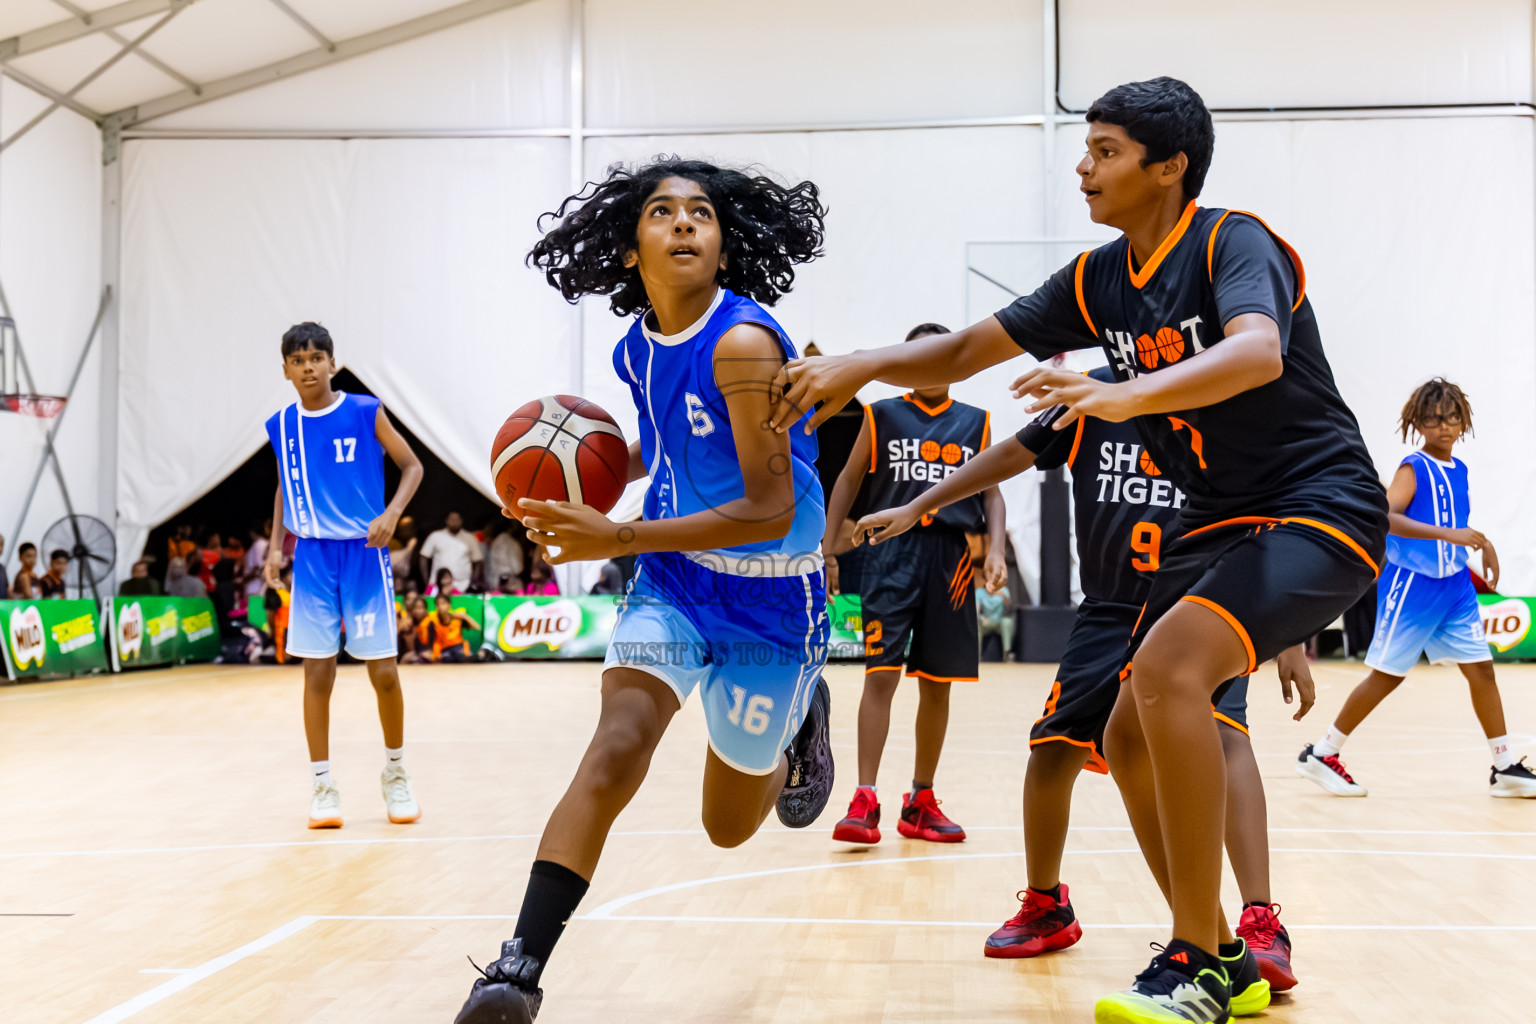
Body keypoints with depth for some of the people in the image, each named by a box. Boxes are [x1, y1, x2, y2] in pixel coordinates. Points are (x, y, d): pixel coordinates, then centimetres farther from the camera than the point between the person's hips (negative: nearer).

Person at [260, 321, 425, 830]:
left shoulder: (365, 412, -5)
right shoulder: (281, 426, 5)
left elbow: (412, 465, 1)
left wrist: (391, 514, -15)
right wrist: (276, 545, 8)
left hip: (364, 554, -2)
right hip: (312, 559, 2)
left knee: (383, 671, -1)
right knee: (317, 673, 0)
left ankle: (395, 774, 20)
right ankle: (322, 786, 10)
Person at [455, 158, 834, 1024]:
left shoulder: (743, 343, -24)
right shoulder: (638, 349, -1)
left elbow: (769, 511, -27)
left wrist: (618, 539, -32)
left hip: (769, 598, -4)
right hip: (673, 581, 4)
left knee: (731, 824, 13)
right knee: (616, 750, -22)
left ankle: (802, 722, 45)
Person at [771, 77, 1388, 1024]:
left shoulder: (1233, 243, -16)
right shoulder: (1100, 281, 6)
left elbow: (1257, 353, -37)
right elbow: (964, 351, 8)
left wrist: (1125, 394, -52)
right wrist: (861, 366, -9)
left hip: (1318, 511, -8)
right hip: (1218, 522, 9)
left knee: (1168, 667, -30)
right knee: (1129, 738, 3)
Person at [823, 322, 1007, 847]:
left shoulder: (975, 422, 14)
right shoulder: (882, 415, 8)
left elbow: (991, 491, 13)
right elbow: (848, 482, 10)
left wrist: (995, 550, -4)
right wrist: (826, 549, 2)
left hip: (952, 558, 3)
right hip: (892, 552, -2)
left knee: (937, 683, 7)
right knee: (880, 674, -11)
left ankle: (920, 804, 17)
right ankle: (864, 802, -10)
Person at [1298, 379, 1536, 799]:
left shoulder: (1459, 470, 10)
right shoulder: (1413, 469, -11)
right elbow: (1385, 516, -29)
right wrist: (1448, 534, -37)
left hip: (1455, 586, 6)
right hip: (1411, 585, -6)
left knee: (1481, 669, 2)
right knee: (1387, 675, -1)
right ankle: (1321, 755, 10)